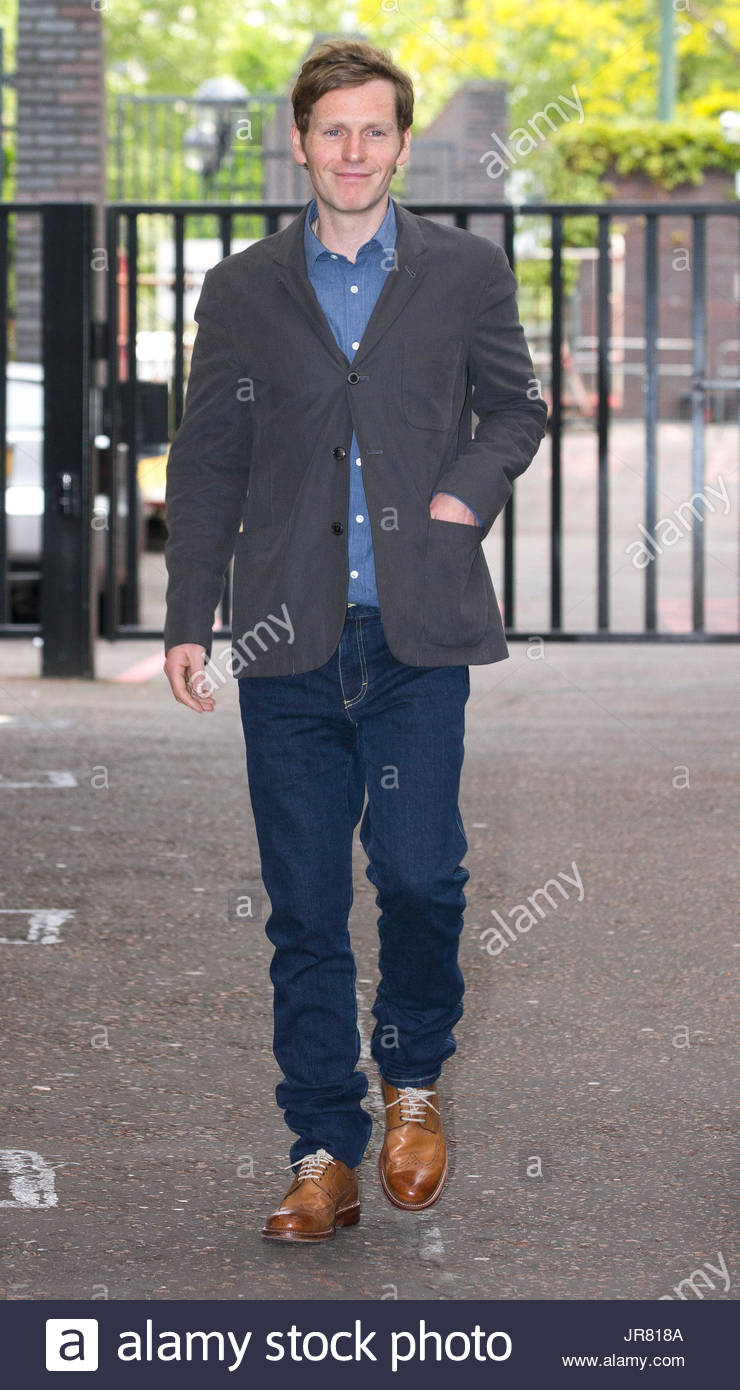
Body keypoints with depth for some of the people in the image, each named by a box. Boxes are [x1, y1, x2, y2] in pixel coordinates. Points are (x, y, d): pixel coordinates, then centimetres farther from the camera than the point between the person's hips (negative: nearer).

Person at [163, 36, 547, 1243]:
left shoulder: (468, 271, 8)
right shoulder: (243, 289, 10)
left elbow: (516, 407, 16)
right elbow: (206, 462, 11)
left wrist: (471, 491, -4)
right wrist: (188, 621, 4)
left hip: (418, 635, -1)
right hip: (290, 643, 1)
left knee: (418, 869, -11)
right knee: (304, 907, 3)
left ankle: (413, 1077, 17)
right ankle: (325, 1155, 12)